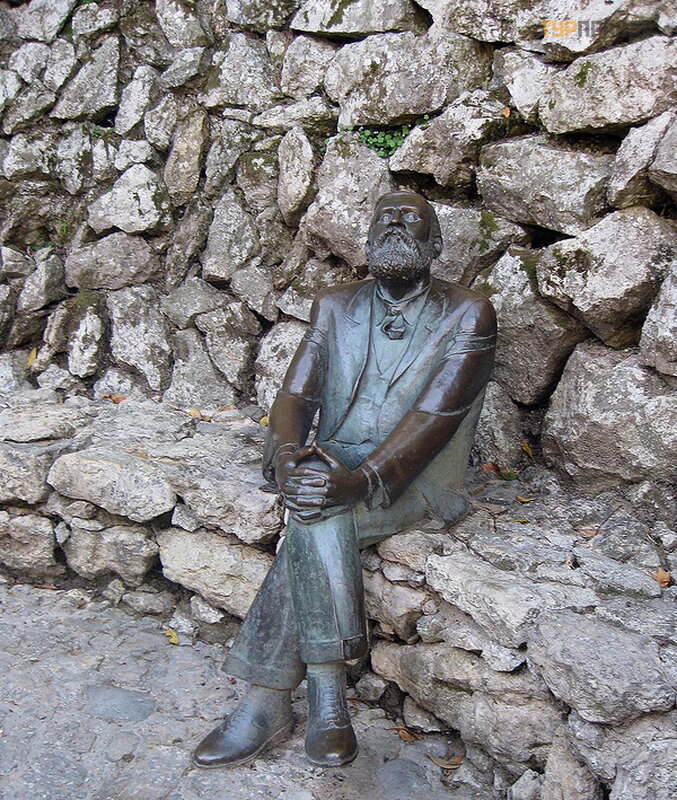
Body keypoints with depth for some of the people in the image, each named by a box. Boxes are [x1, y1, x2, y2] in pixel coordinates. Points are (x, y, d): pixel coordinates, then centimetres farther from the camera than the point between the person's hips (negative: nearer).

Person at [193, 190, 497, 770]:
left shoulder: (467, 315, -1)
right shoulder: (336, 306, 12)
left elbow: (437, 411, -15)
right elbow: (296, 394, 3)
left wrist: (363, 479, -29)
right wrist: (285, 455, -20)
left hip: (416, 477, -4)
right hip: (332, 465, 4)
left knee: (316, 520, -30)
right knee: (316, 512, -29)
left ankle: (267, 703, -21)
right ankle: (327, 689, -18)